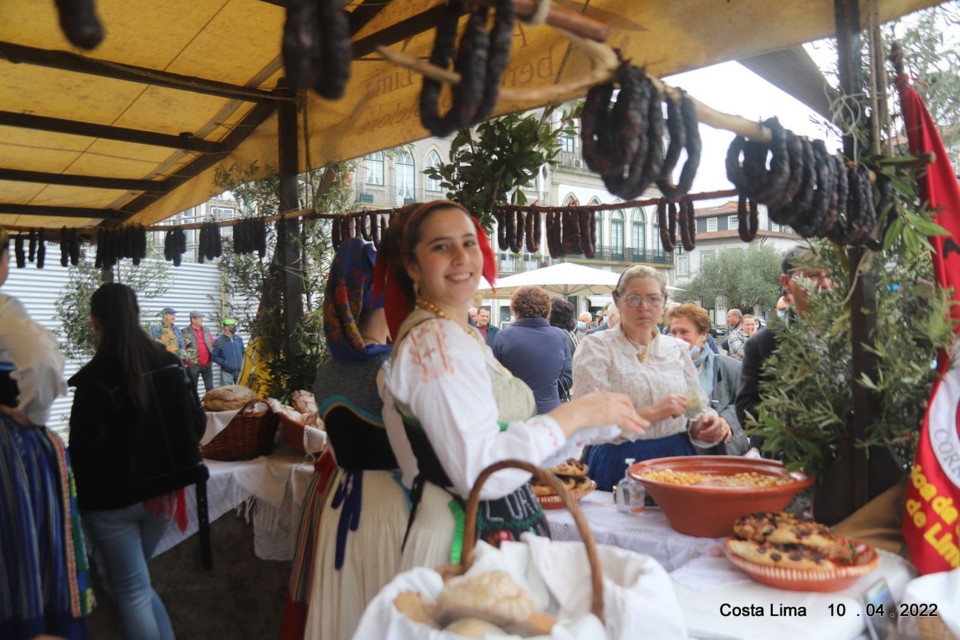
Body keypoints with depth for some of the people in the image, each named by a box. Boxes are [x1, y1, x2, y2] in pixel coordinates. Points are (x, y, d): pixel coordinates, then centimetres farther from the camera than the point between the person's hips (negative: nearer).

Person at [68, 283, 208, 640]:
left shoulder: (94, 379, -18)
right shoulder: (170, 364, -1)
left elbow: (85, 449, -17)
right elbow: (197, 426, 4)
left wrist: (80, 498, -1)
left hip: (113, 500, -5)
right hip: (162, 491, 6)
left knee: (132, 592, 8)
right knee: (133, 580, 24)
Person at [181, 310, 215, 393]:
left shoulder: (206, 331, 10)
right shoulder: (185, 332, -7)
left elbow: (213, 344, 17)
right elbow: (181, 348, -10)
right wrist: (186, 360, -14)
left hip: (207, 365, 4)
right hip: (193, 365, -4)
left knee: (210, 387, 6)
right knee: (193, 388, 6)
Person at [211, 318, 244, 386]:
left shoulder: (239, 339, 6)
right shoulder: (219, 341, -9)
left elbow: (243, 352, 16)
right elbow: (214, 356, -8)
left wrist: (242, 362, 4)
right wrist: (224, 363, -17)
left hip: (239, 371, 5)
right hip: (227, 372, -4)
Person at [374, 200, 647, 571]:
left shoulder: (463, 336, 13)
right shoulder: (436, 342, -18)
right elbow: (478, 473, -26)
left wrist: (596, 423, 12)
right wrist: (572, 415, -18)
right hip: (471, 544, -9)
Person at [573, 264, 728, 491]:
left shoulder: (678, 349, 13)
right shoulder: (596, 347, -2)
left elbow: (697, 408, 17)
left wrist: (704, 425, -5)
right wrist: (652, 412, -17)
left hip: (677, 457, 4)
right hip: (620, 462, -4)